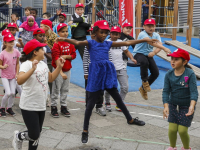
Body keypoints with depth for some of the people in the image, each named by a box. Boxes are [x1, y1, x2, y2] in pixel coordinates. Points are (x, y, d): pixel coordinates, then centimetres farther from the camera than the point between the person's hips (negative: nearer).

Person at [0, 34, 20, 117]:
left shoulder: (16, 52, -4)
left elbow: (17, 64, 5)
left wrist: (17, 73, -2)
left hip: (13, 76, 3)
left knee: (13, 93, 2)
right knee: (8, 93, -12)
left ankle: (9, 108, 23)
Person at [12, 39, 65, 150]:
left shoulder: (43, 64, 9)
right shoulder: (26, 65, -17)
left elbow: (51, 78, 22)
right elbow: (19, 81, -33)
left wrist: (59, 67, 12)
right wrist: (33, 69, -42)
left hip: (41, 106, 8)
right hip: (29, 107, -8)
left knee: (36, 134, 14)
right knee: (34, 135, -5)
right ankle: (18, 136, 25)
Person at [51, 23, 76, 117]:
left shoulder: (70, 43, 5)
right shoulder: (57, 44, -13)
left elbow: (74, 55, 5)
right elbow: (56, 59, -20)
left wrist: (66, 56, -15)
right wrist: (61, 72, -27)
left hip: (67, 70, 5)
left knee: (65, 90, 12)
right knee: (56, 89, 1)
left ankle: (63, 107, 23)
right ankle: (53, 107, 12)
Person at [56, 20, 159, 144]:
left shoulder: (108, 44, 9)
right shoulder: (90, 43, -2)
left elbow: (127, 43, 9)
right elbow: (77, 42, -20)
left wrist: (144, 40, 7)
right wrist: (65, 39, -40)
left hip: (108, 72, 4)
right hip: (96, 73, -4)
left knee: (118, 98, 16)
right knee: (91, 102, 1)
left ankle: (130, 119, 34)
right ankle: (85, 131, 10)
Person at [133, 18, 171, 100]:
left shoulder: (156, 35, -4)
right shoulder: (142, 34, -24)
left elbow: (159, 45, -21)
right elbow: (151, 42, -42)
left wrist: (154, 52, -44)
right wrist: (164, 48, -54)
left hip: (149, 55, 6)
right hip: (138, 54, -6)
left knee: (155, 73, -3)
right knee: (144, 62, -40)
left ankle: (143, 88, 19)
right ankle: (144, 81, -14)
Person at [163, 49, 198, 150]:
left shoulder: (190, 74, -18)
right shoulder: (169, 74, -9)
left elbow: (194, 91, -22)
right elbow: (166, 91, -10)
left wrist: (192, 106, -38)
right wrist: (166, 106, -23)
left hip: (186, 106, -3)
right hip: (173, 105, 3)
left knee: (182, 131, -4)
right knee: (172, 129, 0)